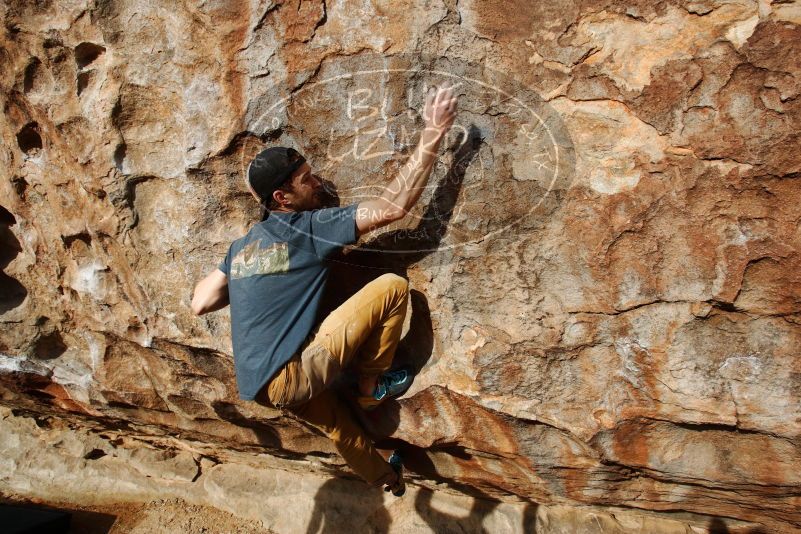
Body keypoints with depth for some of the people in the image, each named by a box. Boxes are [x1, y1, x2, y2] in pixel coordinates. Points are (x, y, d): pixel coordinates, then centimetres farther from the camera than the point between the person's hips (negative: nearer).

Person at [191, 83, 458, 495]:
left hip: (257, 386, 9)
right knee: (393, 286, -9)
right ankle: (371, 385, 9)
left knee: (336, 422, 33)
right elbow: (394, 206, -14)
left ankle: (385, 478, 57)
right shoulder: (309, 227, -10)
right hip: (292, 375, -8)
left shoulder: (242, 246, 11)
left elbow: (201, 303, 14)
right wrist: (433, 133, -9)